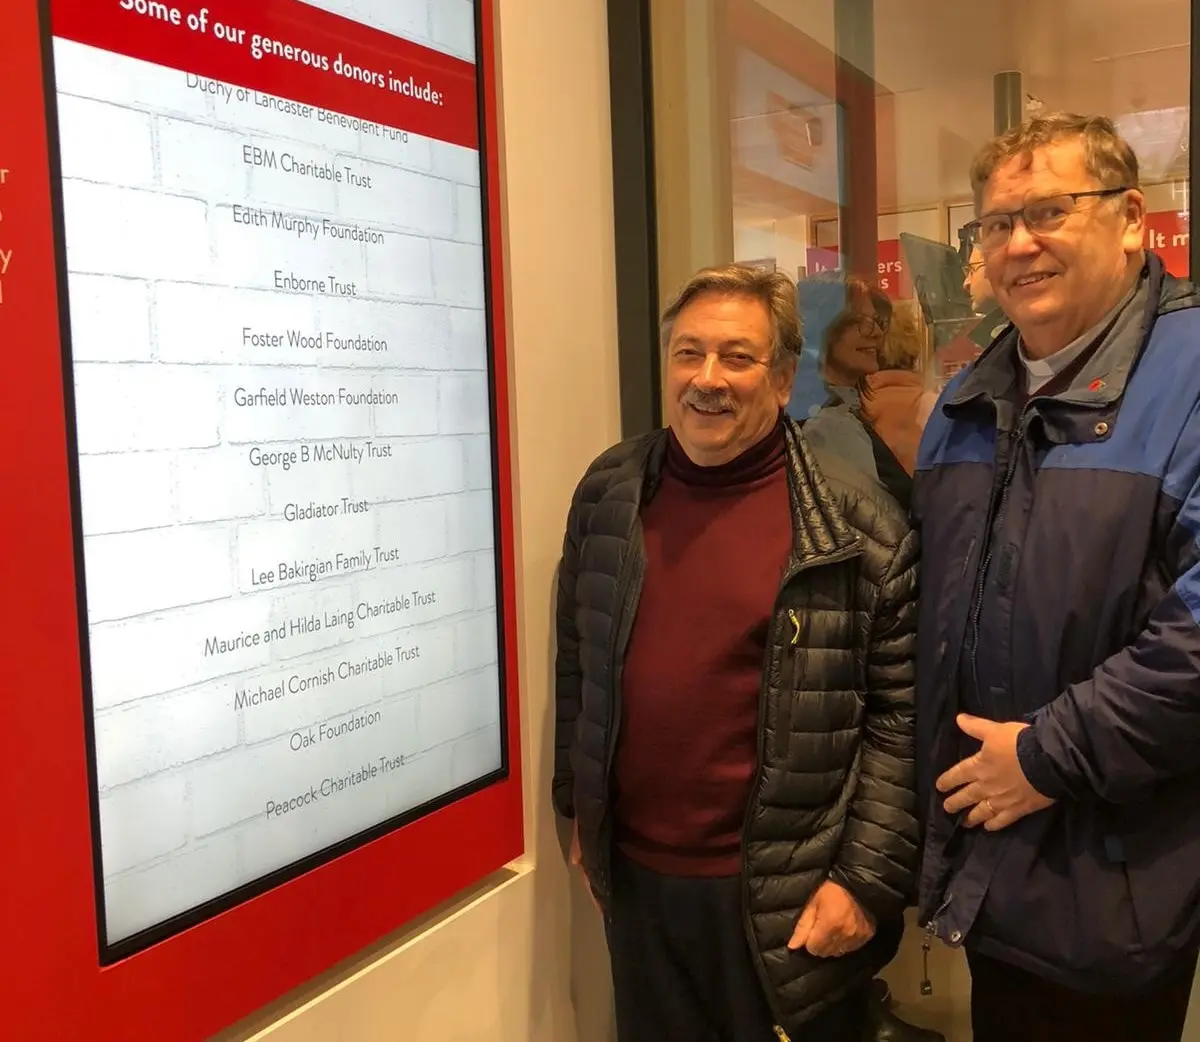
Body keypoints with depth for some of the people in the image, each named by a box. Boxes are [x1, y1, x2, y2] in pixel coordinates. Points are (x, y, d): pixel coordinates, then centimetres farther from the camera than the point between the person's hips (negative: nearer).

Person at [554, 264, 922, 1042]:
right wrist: (579, 809, 10)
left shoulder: (859, 526, -11)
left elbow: (901, 715, -9)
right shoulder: (609, 494, 0)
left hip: (786, 894, -3)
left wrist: (869, 879, -11)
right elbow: (576, 663, 8)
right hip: (633, 877, 4)